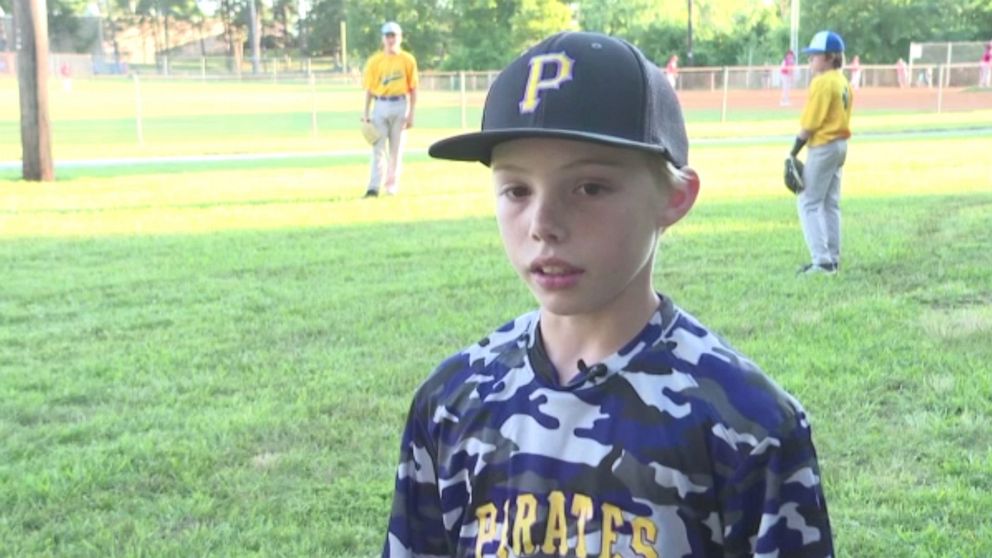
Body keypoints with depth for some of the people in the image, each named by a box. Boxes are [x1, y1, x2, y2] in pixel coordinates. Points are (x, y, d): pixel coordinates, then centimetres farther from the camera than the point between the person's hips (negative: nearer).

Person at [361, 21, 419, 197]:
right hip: (380, 105, 1)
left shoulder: (407, 60, 2)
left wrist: (411, 114, -3)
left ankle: (392, 186, 15)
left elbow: (413, 89, 2)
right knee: (378, 148, -5)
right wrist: (366, 113, 0)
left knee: (396, 148, 4)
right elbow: (369, 88, 6)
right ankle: (373, 188, -9)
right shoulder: (375, 61, 5)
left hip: (400, 105, -1)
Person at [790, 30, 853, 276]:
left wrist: (794, 152, -13)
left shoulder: (822, 82, -16)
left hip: (823, 146, -9)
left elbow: (810, 123, -18)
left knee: (809, 202, -5)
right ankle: (833, 258, 17)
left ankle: (822, 260, -10)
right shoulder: (843, 82, 12)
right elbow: (841, 116, 12)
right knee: (831, 204, 14)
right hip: (840, 144, 9)